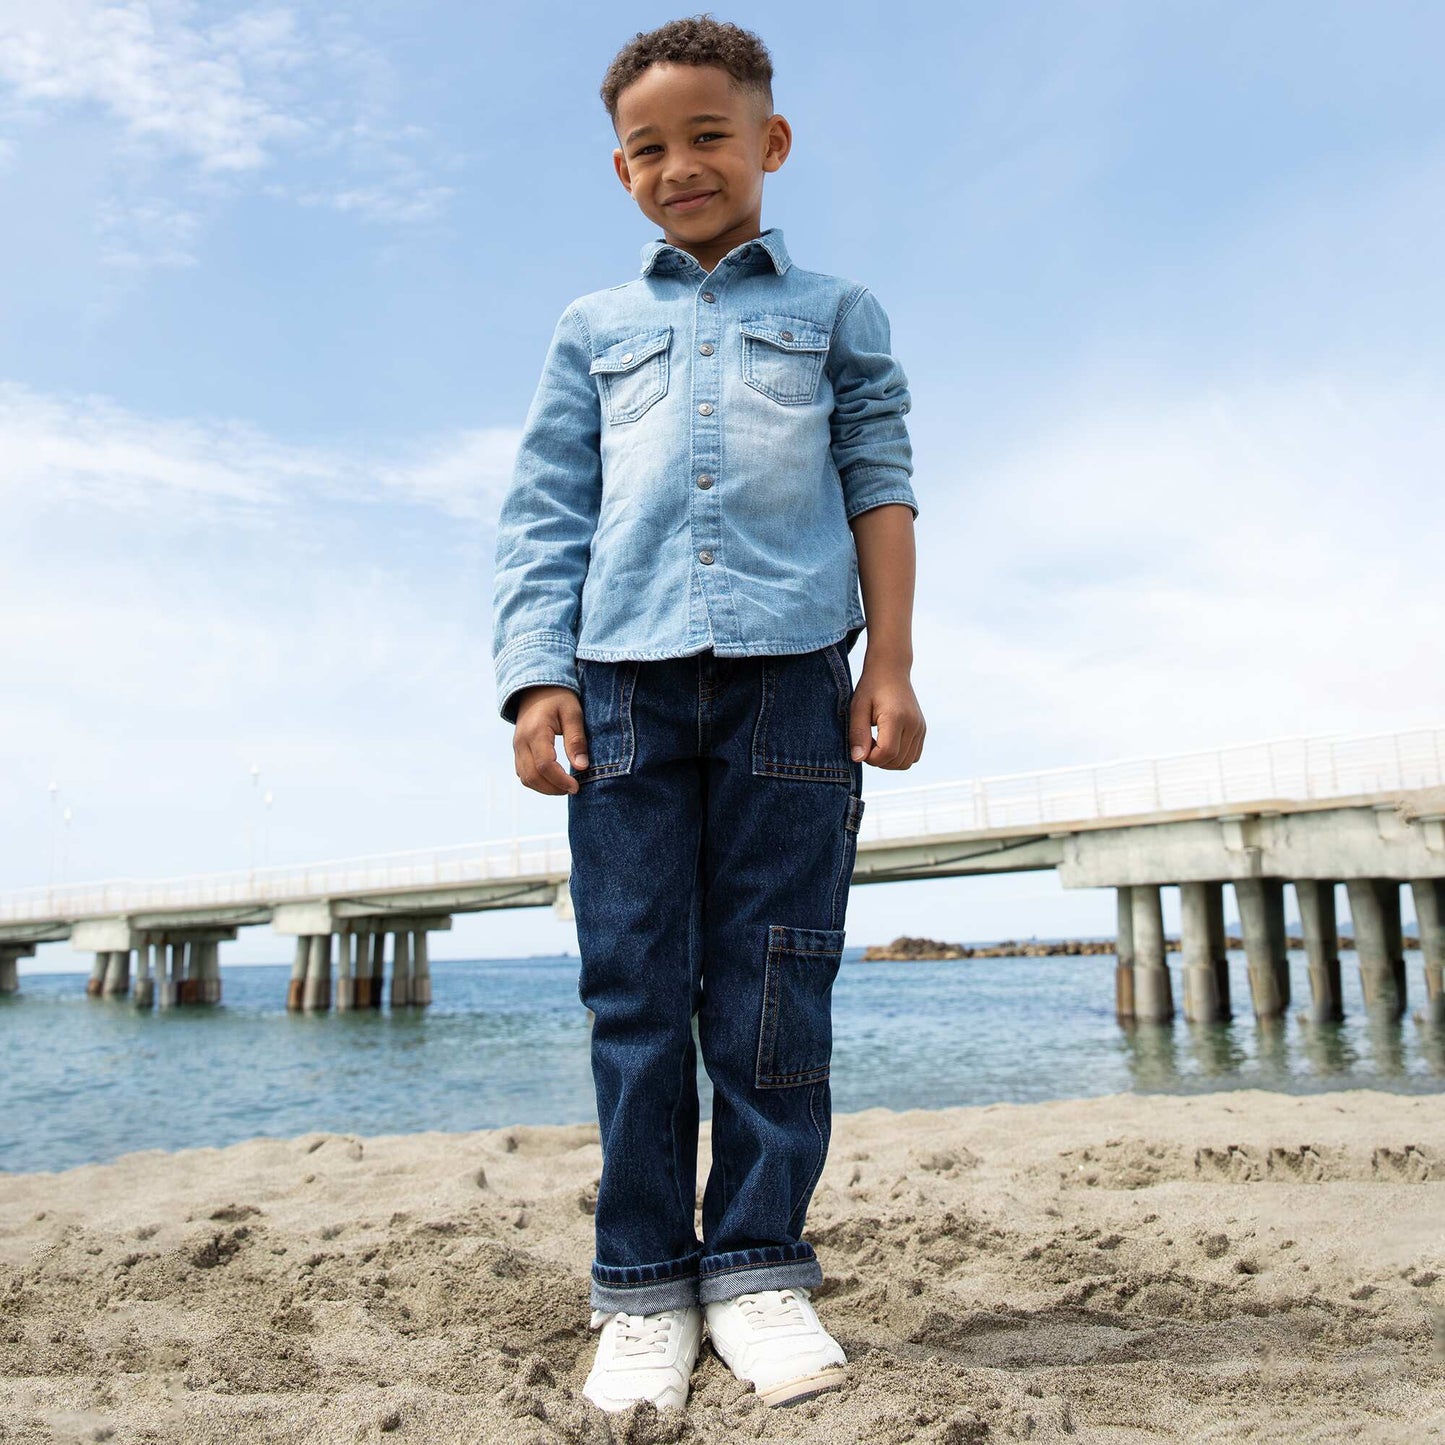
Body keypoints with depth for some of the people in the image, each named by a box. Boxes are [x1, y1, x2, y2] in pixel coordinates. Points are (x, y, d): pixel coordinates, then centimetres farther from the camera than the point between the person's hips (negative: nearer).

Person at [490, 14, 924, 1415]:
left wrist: (890, 665, 1)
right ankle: (644, 1285, 9)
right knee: (636, 990, 0)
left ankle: (758, 1265, 10)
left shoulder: (835, 312, 19)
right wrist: (535, 676, 0)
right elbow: (543, 515, 13)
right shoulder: (592, 330, 21)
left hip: (790, 670, -1)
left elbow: (881, 491, 12)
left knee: (774, 984, -1)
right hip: (624, 674, 1)